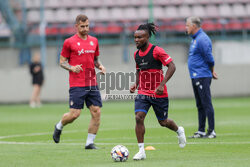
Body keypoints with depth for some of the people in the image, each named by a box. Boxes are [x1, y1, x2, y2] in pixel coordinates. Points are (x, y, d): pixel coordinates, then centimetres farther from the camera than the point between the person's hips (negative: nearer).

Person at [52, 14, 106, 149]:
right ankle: (59, 127, 22)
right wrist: (72, 68, -17)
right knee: (74, 114, -8)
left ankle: (90, 143, 7)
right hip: (77, 85, -5)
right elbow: (62, 61, 2)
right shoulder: (69, 42, -3)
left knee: (96, 113, -3)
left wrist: (100, 66, 3)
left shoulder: (94, 41, 13)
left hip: (92, 84, 5)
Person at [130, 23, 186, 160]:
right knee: (139, 117, -16)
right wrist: (136, 84, 5)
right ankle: (141, 151, -10)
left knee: (163, 122, 9)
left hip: (159, 94, -5)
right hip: (143, 93, 5)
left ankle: (179, 131, 44)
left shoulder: (157, 51, -14)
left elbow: (172, 67, -16)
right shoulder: (137, 54, 6)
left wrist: (162, 84, -24)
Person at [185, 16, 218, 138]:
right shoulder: (195, 39, 17)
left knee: (206, 104, -8)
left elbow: (209, 58, -15)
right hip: (195, 77, 10)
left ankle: (211, 131, -6)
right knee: (200, 105, 12)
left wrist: (211, 72, -2)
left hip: (202, 77, -10)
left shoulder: (202, 39, -15)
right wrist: (211, 71, 13)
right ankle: (201, 131, 17)